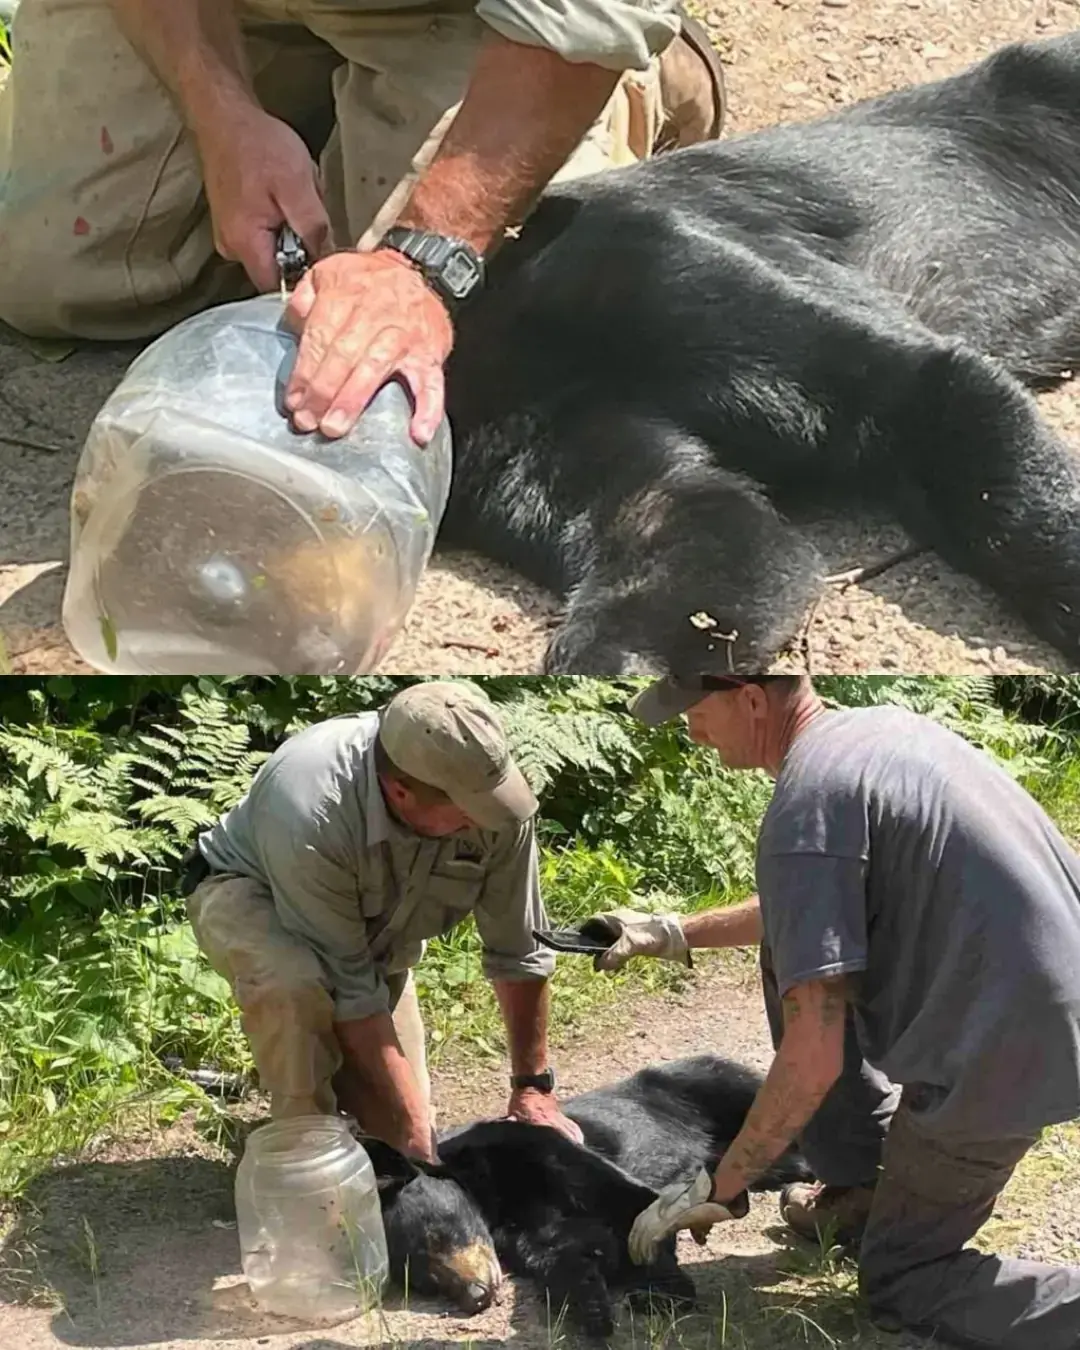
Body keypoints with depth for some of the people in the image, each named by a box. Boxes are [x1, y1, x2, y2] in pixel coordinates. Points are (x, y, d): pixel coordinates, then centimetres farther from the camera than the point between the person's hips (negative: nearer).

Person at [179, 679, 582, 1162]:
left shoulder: (493, 798, -30)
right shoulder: (312, 815, -42)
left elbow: (518, 951, -16)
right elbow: (351, 991, -36)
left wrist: (533, 1088, -13)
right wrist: (414, 1121, -33)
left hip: (373, 933, 5)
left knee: (396, 1134, -3)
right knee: (293, 983, -39)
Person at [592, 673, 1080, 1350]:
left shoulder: (804, 810, -19)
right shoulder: (879, 724, 9)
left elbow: (813, 1061, -20)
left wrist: (719, 1189, -7)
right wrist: (676, 933, 30)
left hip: (1004, 1049, -9)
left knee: (899, 1281, 10)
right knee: (794, 941, 21)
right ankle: (866, 1183, 25)